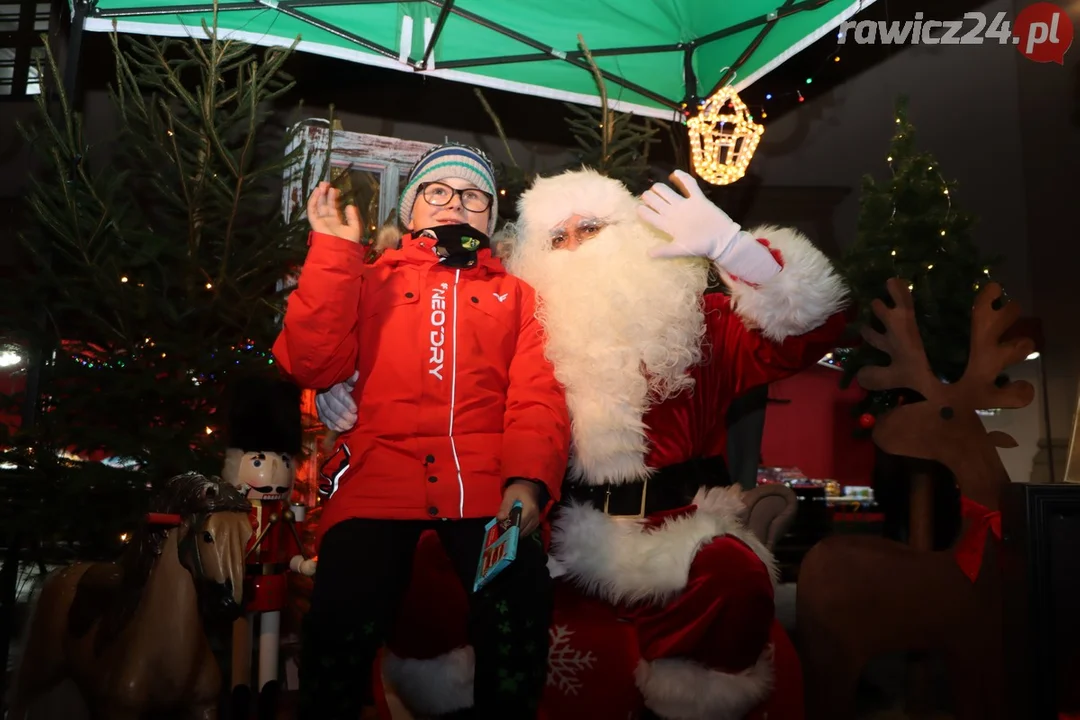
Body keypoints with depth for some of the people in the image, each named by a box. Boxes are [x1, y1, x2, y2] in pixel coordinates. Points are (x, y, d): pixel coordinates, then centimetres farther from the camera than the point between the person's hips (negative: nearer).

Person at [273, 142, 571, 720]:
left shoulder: (517, 295, 21)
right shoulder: (369, 282, 21)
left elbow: (539, 397, 7)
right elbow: (314, 366, 6)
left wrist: (528, 480, -12)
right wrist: (334, 252, 2)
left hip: (487, 487, 0)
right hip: (377, 481, 0)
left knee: (518, 613, -25)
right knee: (342, 617, -23)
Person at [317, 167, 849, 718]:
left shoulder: (695, 320, 4)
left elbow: (813, 325, -7)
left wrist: (728, 244, -19)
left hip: (676, 534, 0)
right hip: (568, 534, 1)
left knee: (736, 574, -32)